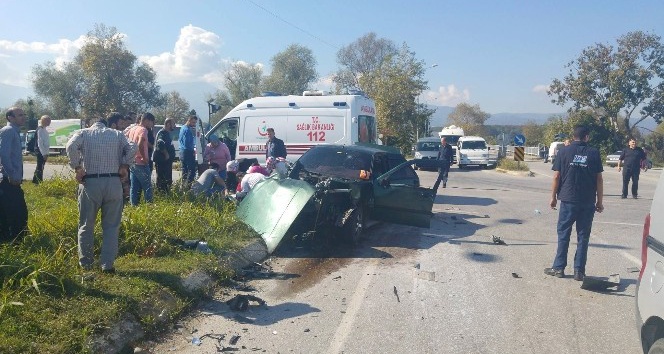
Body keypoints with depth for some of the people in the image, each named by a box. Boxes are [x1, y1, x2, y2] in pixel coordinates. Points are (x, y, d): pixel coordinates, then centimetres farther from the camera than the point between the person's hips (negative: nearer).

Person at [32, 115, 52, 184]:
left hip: (44, 152, 9)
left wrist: (46, 153, 15)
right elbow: (40, 143, -20)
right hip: (41, 152, -9)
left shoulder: (44, 129, 12)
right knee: (40, 168, -4)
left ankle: (35, 180, 28)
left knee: (40, 167, 18)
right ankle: (39, 182, 0)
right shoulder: (40, 130, -16)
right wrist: (44, 153, -21)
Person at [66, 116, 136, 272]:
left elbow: (71, 146, -11)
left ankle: (86, 263, 20)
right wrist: (124, 166, 2)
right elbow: (132, 148, -5)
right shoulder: (117, 134, 12)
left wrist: (77, 168, -4)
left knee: (86, 226, 12)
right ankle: (107, 264, 7)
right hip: (113, 183, 1)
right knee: (111, 226, 8)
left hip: (90, 183, 0)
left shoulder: (83, 133, 9)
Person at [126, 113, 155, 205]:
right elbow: (140, 144, -29)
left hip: (132, 162, 8)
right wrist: (144, 158, -20)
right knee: (147, 187, -1)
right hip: (141, 163, -8)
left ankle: (133, 205, 13)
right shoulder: (143, 130, -14)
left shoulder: (132, 129, 13)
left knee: (134, 188, 10)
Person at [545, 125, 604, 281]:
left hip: (568, 200, -1)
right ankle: (579, 271, 9)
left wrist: (553, 196, 6)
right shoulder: (594, 153, 0)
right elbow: (599, 179, 1)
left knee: (563, 234, 8)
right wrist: (599, 201, 7)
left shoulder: (564, 151, -2)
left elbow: (556, 176, -3)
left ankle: (559, 268, 11)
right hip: (588, 202, 1)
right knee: (583, 236, 7)